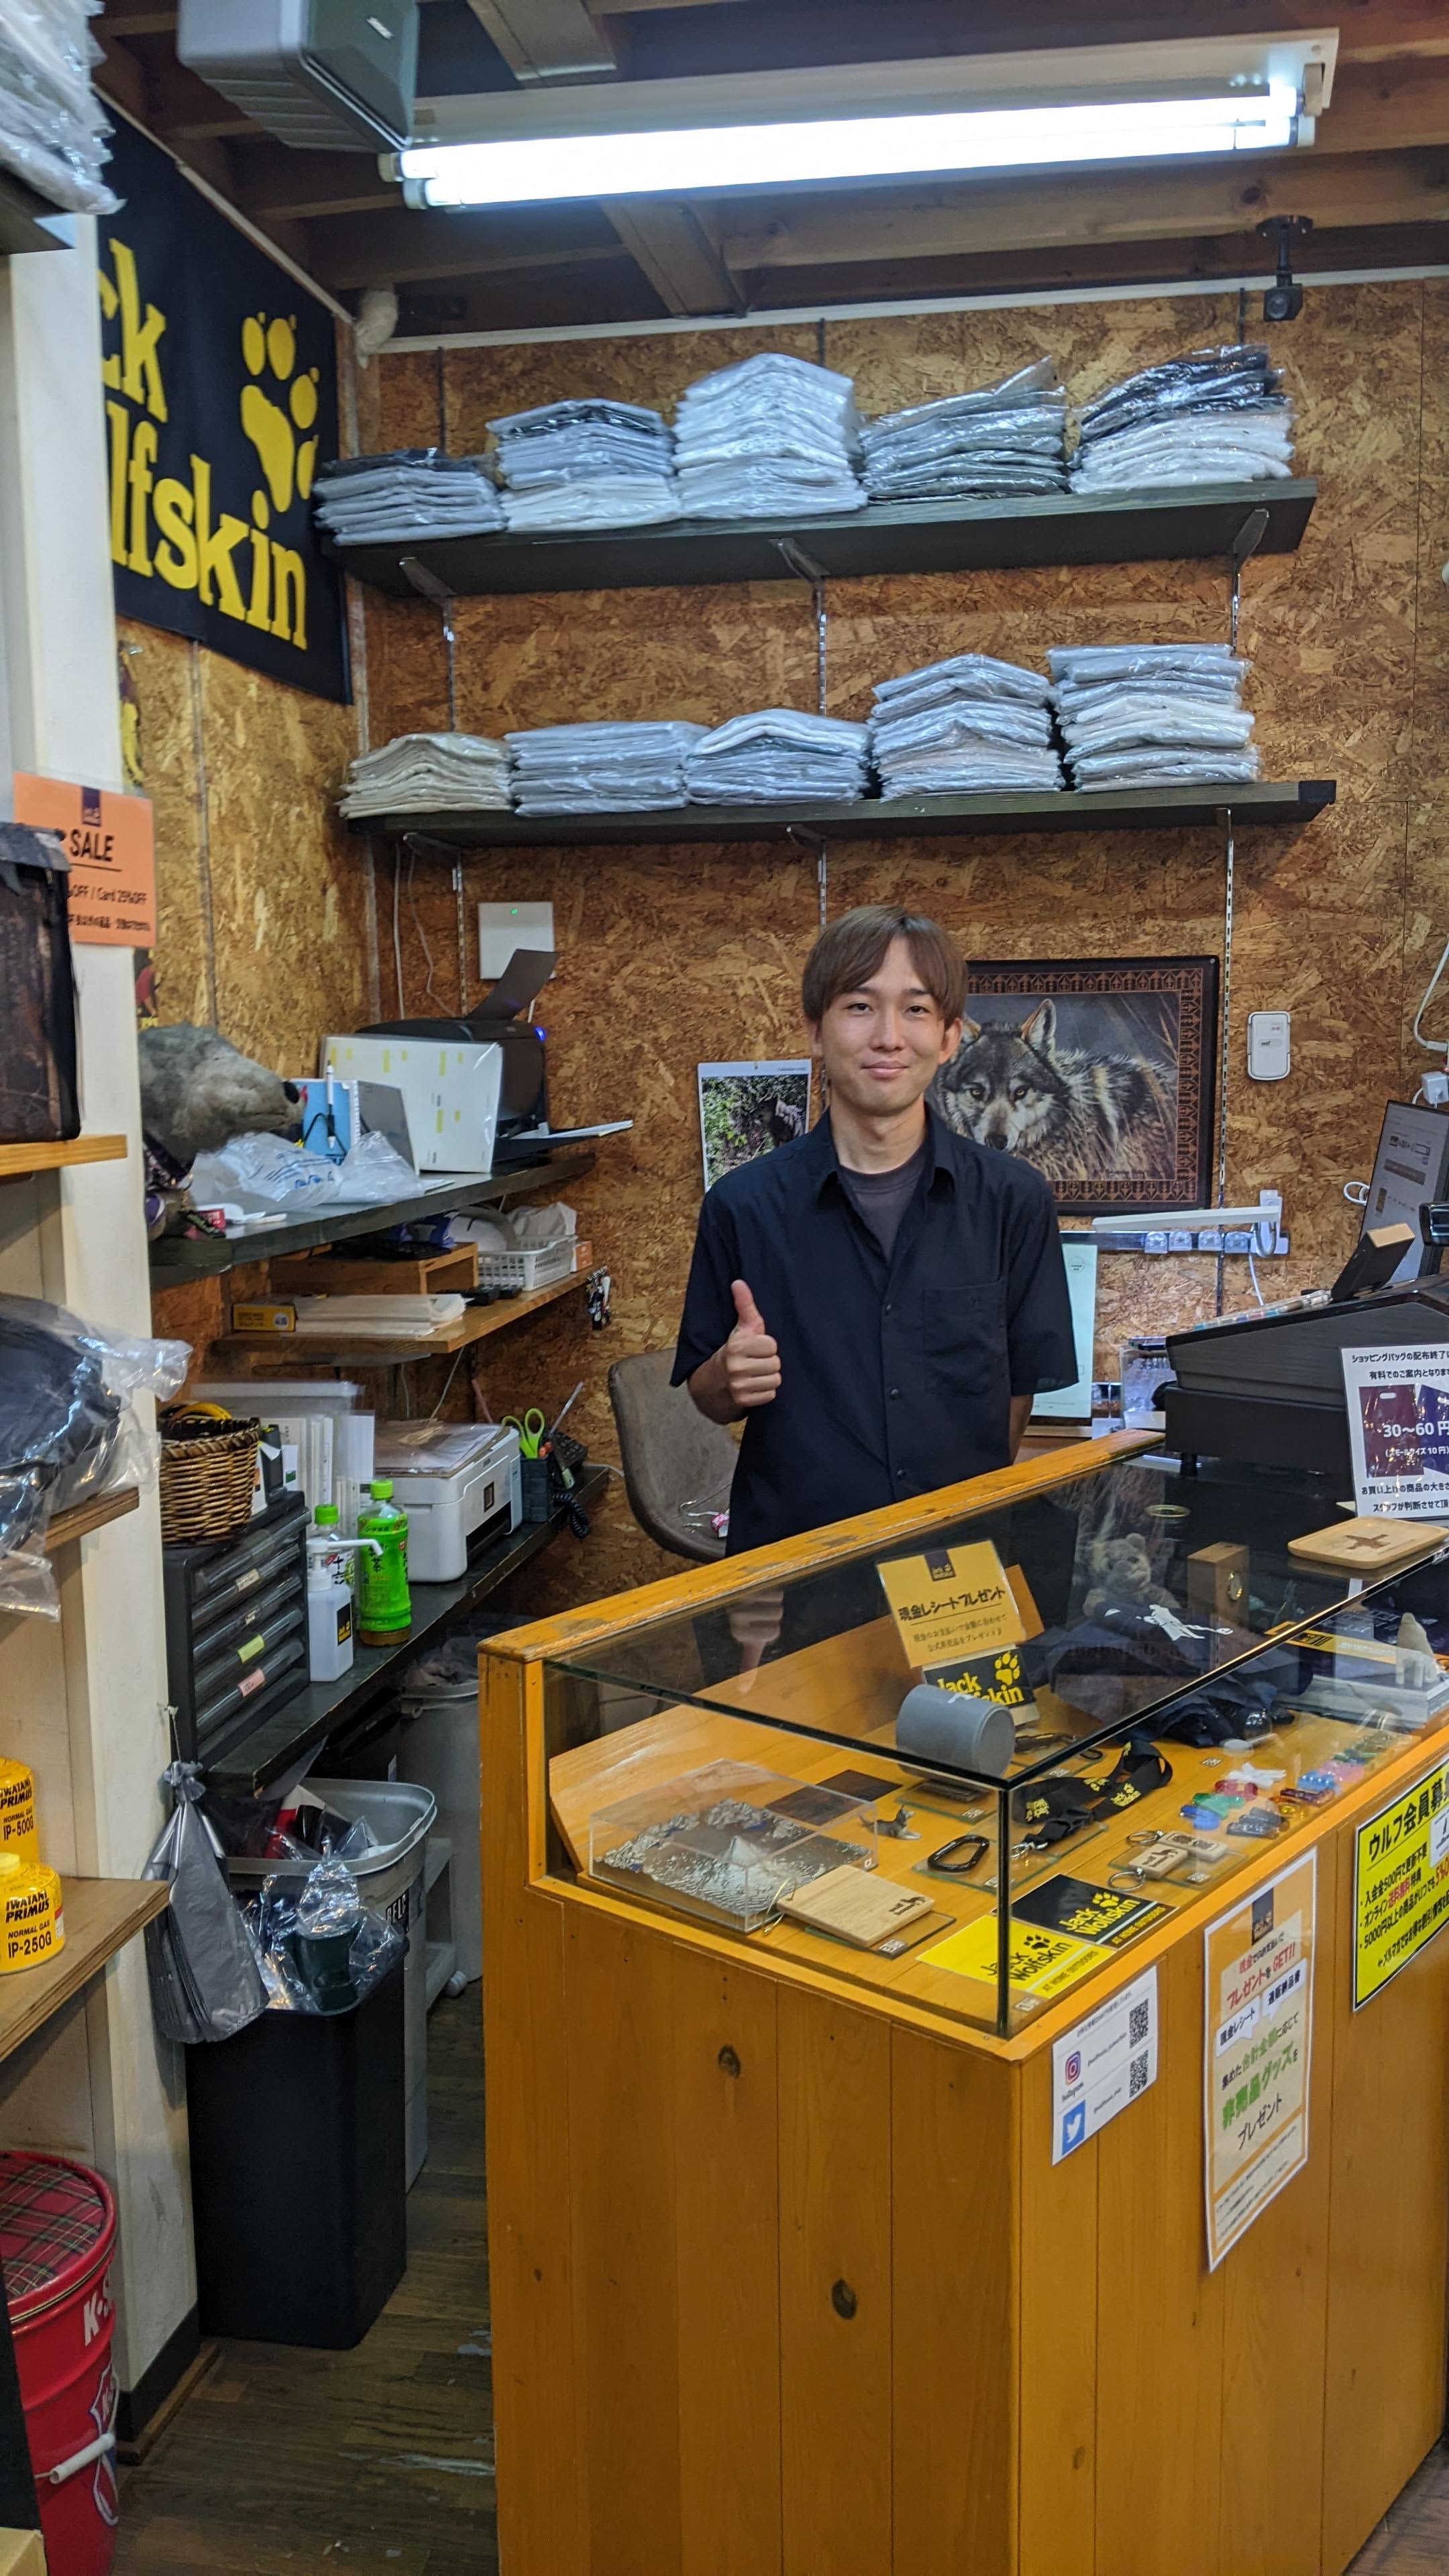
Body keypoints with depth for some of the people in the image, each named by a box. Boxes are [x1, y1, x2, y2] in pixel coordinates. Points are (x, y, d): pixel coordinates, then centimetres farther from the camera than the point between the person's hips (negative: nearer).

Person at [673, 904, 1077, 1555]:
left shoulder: (1014, 1201, 1)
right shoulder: (743, 1205, -1)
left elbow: (1028, 1393, 7)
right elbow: (710, 1400, 8)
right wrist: (729, 1377, -12)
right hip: (788, 1547, 0)